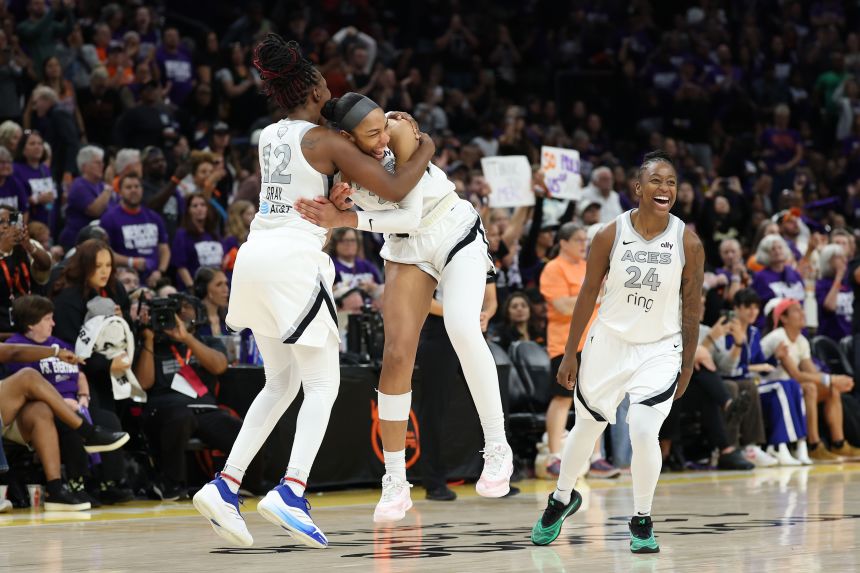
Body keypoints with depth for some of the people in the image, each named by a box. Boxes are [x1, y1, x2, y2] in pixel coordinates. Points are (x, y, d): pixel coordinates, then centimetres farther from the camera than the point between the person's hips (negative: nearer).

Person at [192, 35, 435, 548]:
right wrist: (425, 150, 13)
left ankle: (225, 486, 6)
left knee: (281, 383, 17)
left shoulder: (270, 136, 15)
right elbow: (395, 189, -6)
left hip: (256, 257, 7)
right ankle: (292, 491, -17)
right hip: (294, 261, -7)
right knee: (323, 384, 0)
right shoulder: (326, 141, -6)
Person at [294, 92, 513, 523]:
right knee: (397, 355, -7)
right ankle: (395, 482, 1)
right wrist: (334, 202, -35)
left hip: (457, 235, -3)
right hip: (406, 249, 3)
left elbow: (410, 214, -28)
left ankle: (497, 448, -14)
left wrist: (347, 220, -35)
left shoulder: (400, 133, -26)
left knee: (462, 328, -27)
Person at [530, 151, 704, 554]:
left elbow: (692, 308, -3)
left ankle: (642, 521, 3)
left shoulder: (688, 244, -12)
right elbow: (588, 294, -3)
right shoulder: (610, 236, -11)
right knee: (587, 426, 16)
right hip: (609, 341, 1)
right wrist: (570, 354, -2)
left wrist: (688, 365, 0)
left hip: (660, 349, -1)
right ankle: (562, 499, 43)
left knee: (643, 431, -18)